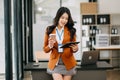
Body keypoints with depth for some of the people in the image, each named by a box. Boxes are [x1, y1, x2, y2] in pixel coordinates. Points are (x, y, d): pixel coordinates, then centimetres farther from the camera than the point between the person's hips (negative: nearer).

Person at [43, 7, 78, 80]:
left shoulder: (71, 31, 3)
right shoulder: (49, 30, 0)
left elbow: (75, 47, 10)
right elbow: (45, 49, 5)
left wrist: (75, 49, -13)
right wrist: (50, 46, -16)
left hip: (68, 63, 1)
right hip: (55, 64, -1)